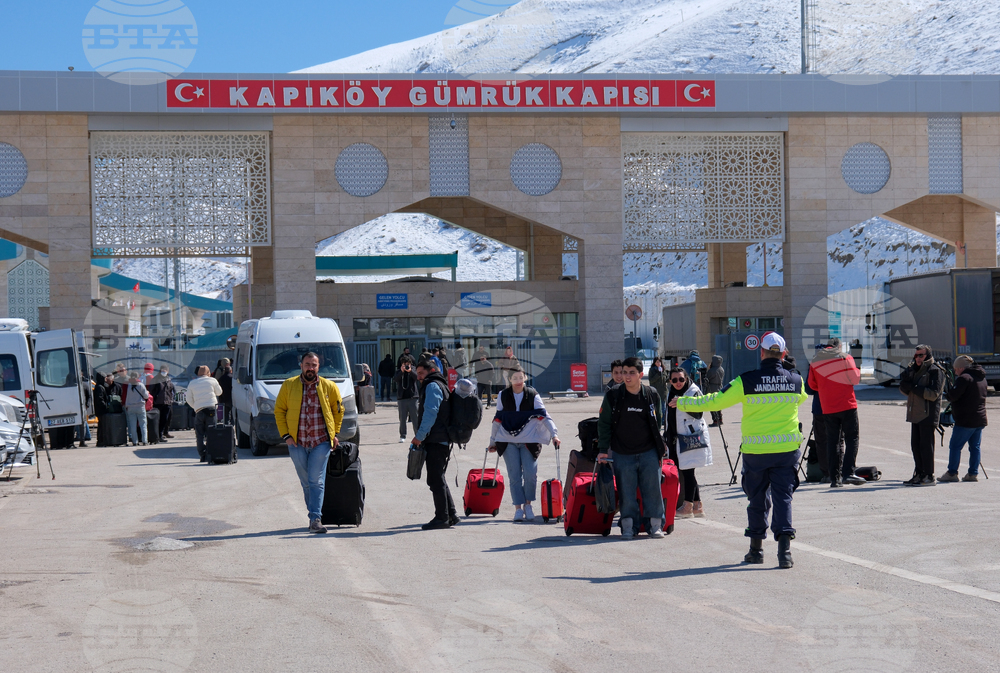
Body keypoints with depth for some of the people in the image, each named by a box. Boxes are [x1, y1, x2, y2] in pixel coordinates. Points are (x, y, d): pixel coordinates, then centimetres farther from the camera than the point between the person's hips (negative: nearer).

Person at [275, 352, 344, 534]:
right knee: (306, 483, 9)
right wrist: (285, 435, -2)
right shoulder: (288, 385, 3)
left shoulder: (329, 387, 3)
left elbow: (338, 410, 14)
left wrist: (334, 433, 8)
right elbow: (279, 411, 7)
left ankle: (315, 519, -11)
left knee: (317, 481, -9)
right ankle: (314, 515, 20)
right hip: (297, 443, 2)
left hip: (321, 442, -2)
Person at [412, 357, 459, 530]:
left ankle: (442, 517, -6)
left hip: (435, 440, -10)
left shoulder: (432, 386, -8)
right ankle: (451, 514, 17)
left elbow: (430, 412, -19)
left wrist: (419, 436, -20)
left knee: (435, 480, -7)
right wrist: (422, 437, 22)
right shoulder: (440, 385, 23)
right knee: (438, 479, 16)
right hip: (443, 440, 10)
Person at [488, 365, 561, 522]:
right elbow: (498, 419, 14)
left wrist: (554, 433, -13)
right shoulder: (503, 396, 7)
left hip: (529, 441, -1)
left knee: (530, 475, -8)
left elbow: (543, 416, -2)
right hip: (508, 441, 1)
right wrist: (493, 441, 16)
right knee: (514, 476, -3)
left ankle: (528, 504, 13)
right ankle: (518, 509, 5)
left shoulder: (533, 395, 2)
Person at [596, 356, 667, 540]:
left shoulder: (652, 395, 1)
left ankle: (655, 524, 10)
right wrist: (603, 449, -2)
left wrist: (660, 445, 15)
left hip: (648, 453, 1)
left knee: (652, 489, 0)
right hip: (622, 454, -1)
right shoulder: (613, 396, -4)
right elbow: (604, 423, 2)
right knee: (626, 492, 0)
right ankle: (628, 525, 10)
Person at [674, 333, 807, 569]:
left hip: (755, 450, -1)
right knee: (783, 497, 2)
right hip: (787, 450, 1)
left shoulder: (746, 381, -9)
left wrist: (682, 403, 13)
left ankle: (756, 549, 22)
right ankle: (784, 548, -12)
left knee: (757, 499, 12)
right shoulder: (796, 381, 0)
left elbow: (715, 401, -2)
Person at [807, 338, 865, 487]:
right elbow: (855, 379, -6)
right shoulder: (845, 358, -3)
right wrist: (857, 371, 14)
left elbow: (812, 384, 12)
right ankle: (848, 473, -14)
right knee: (852, 438, 1)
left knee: (832, 441, 7)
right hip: (847, 405, -3)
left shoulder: (815, 361, 7)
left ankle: (834, 478, 3)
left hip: (827, 408, 3)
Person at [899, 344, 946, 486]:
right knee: (915, 445, 10)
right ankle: (919, 474, 18)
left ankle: (929, 476, -1)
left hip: (928, 415, -8)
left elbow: (933, 394, -15)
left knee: (926, 445, -6)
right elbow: (903, 389, 14)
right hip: (915, 414, 8)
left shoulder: (935, 371, -7)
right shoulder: (914, 370, 18)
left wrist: (914, 387, -11)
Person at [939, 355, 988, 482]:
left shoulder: (964, 378, -13)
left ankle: (952, 473, 0)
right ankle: (973, 473, 11)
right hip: (980, 419, 9)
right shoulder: (982, 378, 14)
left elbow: (953, 396, -18)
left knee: (955, 446, -1)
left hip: (965, 421, -9)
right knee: (975, 447, 11)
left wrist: (946, 392, 4)